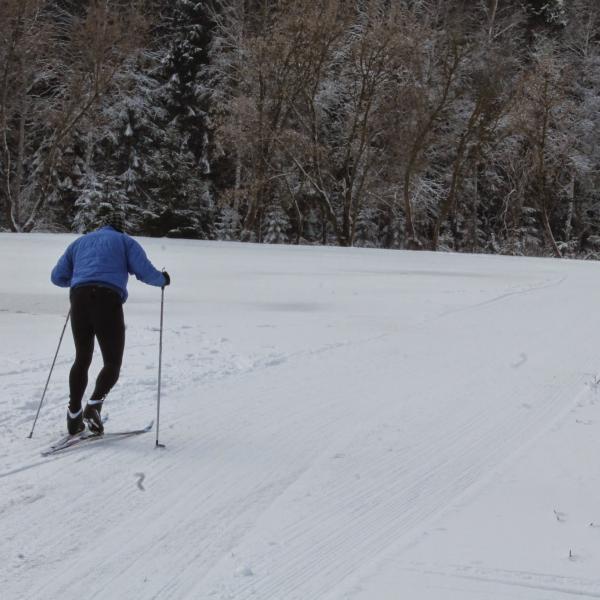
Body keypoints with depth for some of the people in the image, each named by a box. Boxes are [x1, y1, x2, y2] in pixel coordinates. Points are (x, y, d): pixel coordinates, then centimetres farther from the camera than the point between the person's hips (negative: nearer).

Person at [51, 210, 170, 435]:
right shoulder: (125, 241, 16)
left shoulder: (79, 242, 28)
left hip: (79, 299, 4)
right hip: (108, 300, -4)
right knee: (112, 363, 5)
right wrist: (162, 279, 22)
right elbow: (144, 271, 2)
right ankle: (94, 405, -18)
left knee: (82, 359, 18)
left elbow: (57, 277, 26)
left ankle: (74, 415, 13)